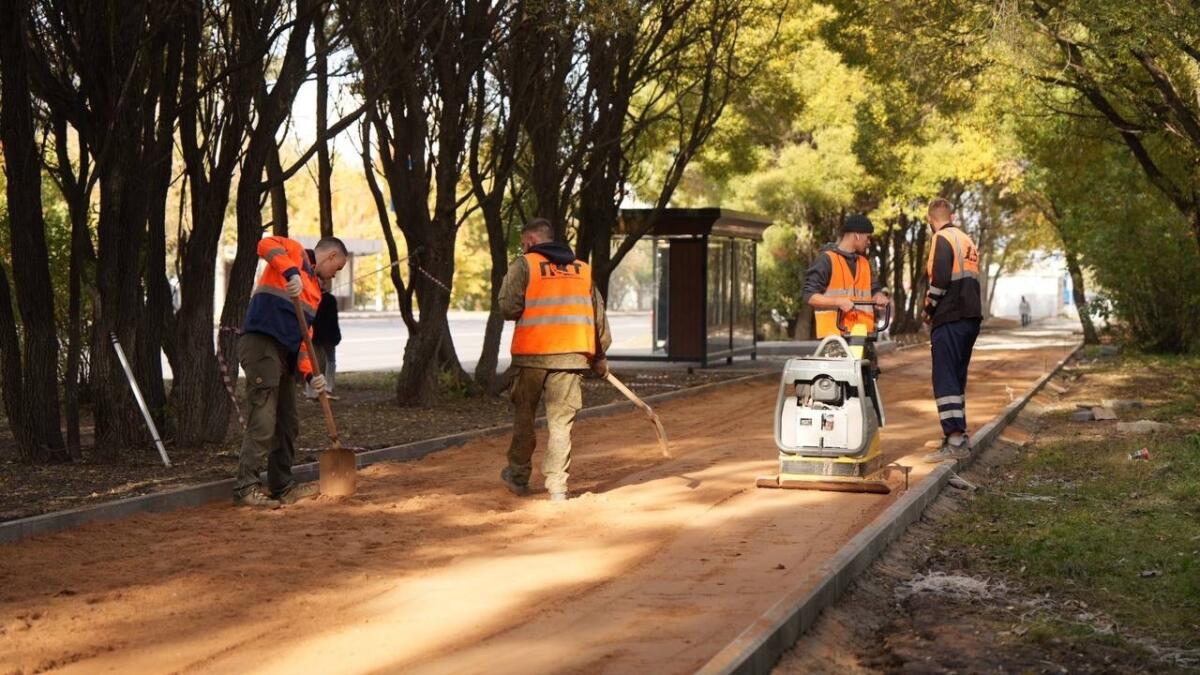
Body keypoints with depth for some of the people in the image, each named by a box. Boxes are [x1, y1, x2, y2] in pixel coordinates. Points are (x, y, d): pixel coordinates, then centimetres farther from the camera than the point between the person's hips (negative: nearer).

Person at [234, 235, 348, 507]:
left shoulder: (315, 289, 25)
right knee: (263, 421, -14)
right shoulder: (295, 253, 3)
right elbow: (266, 245, -19)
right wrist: (291, 273, -31)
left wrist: (310, 373, 5)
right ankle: (246, 488, -13)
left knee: (288, 424, 13)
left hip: (284, 353, 10)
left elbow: (304, 335, 19)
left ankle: (282, 486, 22)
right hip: (261, 344, -10)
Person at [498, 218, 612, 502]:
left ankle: (518, 476, 24)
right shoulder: (582, 268, 13)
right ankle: (557, 487, -2)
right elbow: (598, 313, 14)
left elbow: (509, 308, -11)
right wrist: (599, 355, 21)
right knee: (561, 421, 3)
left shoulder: (524, 265, -1)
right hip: (571, 354, 3)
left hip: (532, 353, -2)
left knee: (524, 415, 15)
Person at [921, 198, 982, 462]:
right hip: (971, 317, 9)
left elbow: (940, 280, -18)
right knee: (958, 378, 16)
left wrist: (928, 309, -4)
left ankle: (954, 442, -13)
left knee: (945, 379, -8)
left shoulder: (942, 239, -8)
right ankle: (959, 435, 20)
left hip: (950, 319, -9)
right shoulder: (967, 240, 18)